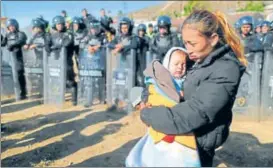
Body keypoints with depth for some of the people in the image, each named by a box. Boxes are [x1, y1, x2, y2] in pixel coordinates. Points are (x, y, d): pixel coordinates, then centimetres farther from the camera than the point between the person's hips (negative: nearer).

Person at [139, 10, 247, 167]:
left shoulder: (224, 72, -28)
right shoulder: (203, 61, -1)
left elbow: (190, 116, -33)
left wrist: (146, 114, -21)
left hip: (197, 144, -7)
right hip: (190, 136, 8)